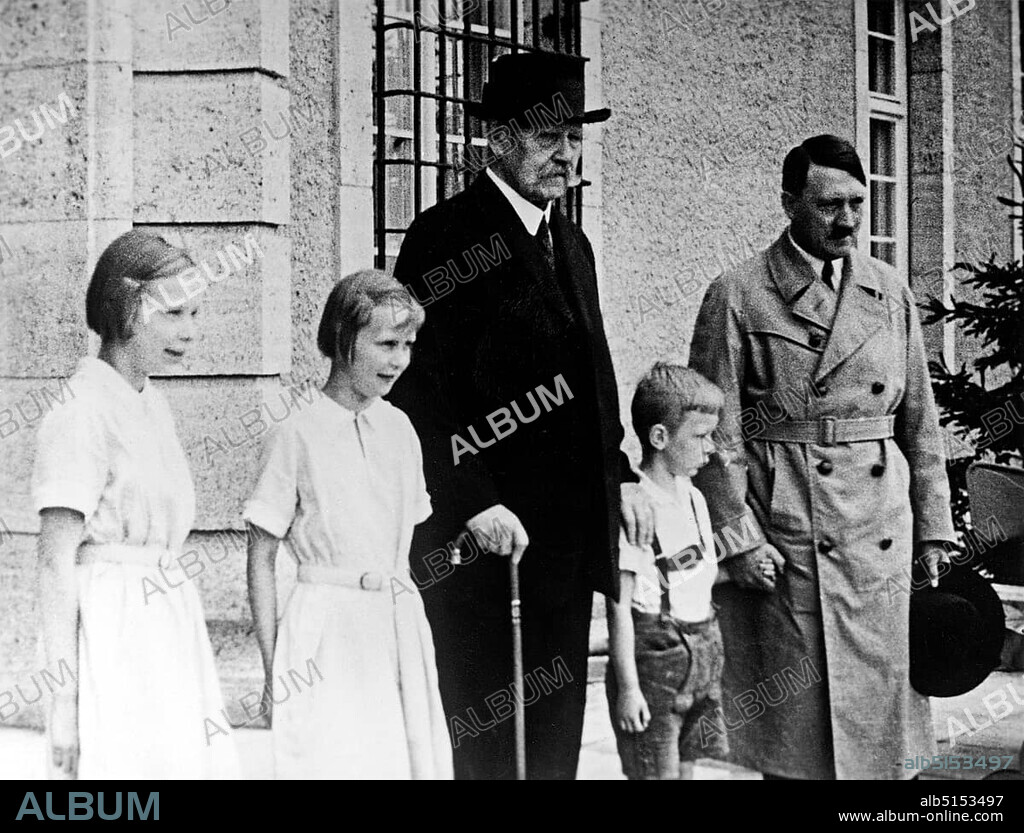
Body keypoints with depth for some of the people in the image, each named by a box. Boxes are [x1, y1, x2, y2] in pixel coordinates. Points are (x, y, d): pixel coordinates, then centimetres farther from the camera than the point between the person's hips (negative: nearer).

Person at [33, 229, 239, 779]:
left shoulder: (154, 405, 13)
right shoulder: (81, 413, -13)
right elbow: (56, 561, -15)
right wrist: (62, 698, -17)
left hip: (170, 625, 8)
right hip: (110, 628, -8)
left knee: (204, 765, 6)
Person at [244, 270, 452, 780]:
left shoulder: (398, 427, 9)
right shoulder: (297, 436, -7)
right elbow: (260, 561, -3)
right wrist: (272, 667, -6)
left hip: (399, 623, 5)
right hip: (327, 634, -5)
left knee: (419, 761, 3)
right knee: (336, 762, -7)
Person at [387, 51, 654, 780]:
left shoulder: (572, 244, 17)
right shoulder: (447, 237, -9)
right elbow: (420, 387, -15)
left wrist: (621, 474, 12)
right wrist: (474, 504, -20)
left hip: (567, 538, 8)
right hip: (485, 540, -8)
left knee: (556, 736, 12)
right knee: (491, 743, -1)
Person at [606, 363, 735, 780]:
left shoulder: (692, 498, 8)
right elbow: (620, 604, -17)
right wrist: (628, 686, -18)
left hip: (701, 648, 8)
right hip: (654, 653, -8)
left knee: (684, 766, 14)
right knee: (655, 773, -3)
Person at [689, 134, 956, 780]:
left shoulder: (891, 294, 11)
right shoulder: (738, 298, -3)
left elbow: (920, 423, 13)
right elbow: (716, 433, -5)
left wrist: (934, 531, 8)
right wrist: (738, 539, -11)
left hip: (884, 533, 4)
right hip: (785, 538, -4)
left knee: (884, 697, 8)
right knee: (796, 710, 1)